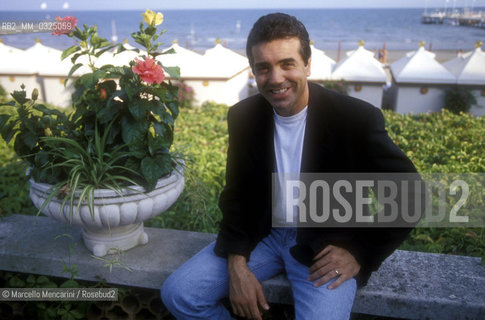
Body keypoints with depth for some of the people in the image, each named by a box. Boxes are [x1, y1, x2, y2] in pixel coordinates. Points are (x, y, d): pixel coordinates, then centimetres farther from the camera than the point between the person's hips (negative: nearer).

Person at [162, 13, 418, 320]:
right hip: (263, 234, 4)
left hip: (327, 245, -3)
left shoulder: (356, 118, -18)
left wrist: (361, 252, -12)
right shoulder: (243, 116, -7)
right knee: (178, 293, -7)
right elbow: (236, 193, 3)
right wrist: (237, 265, -8)